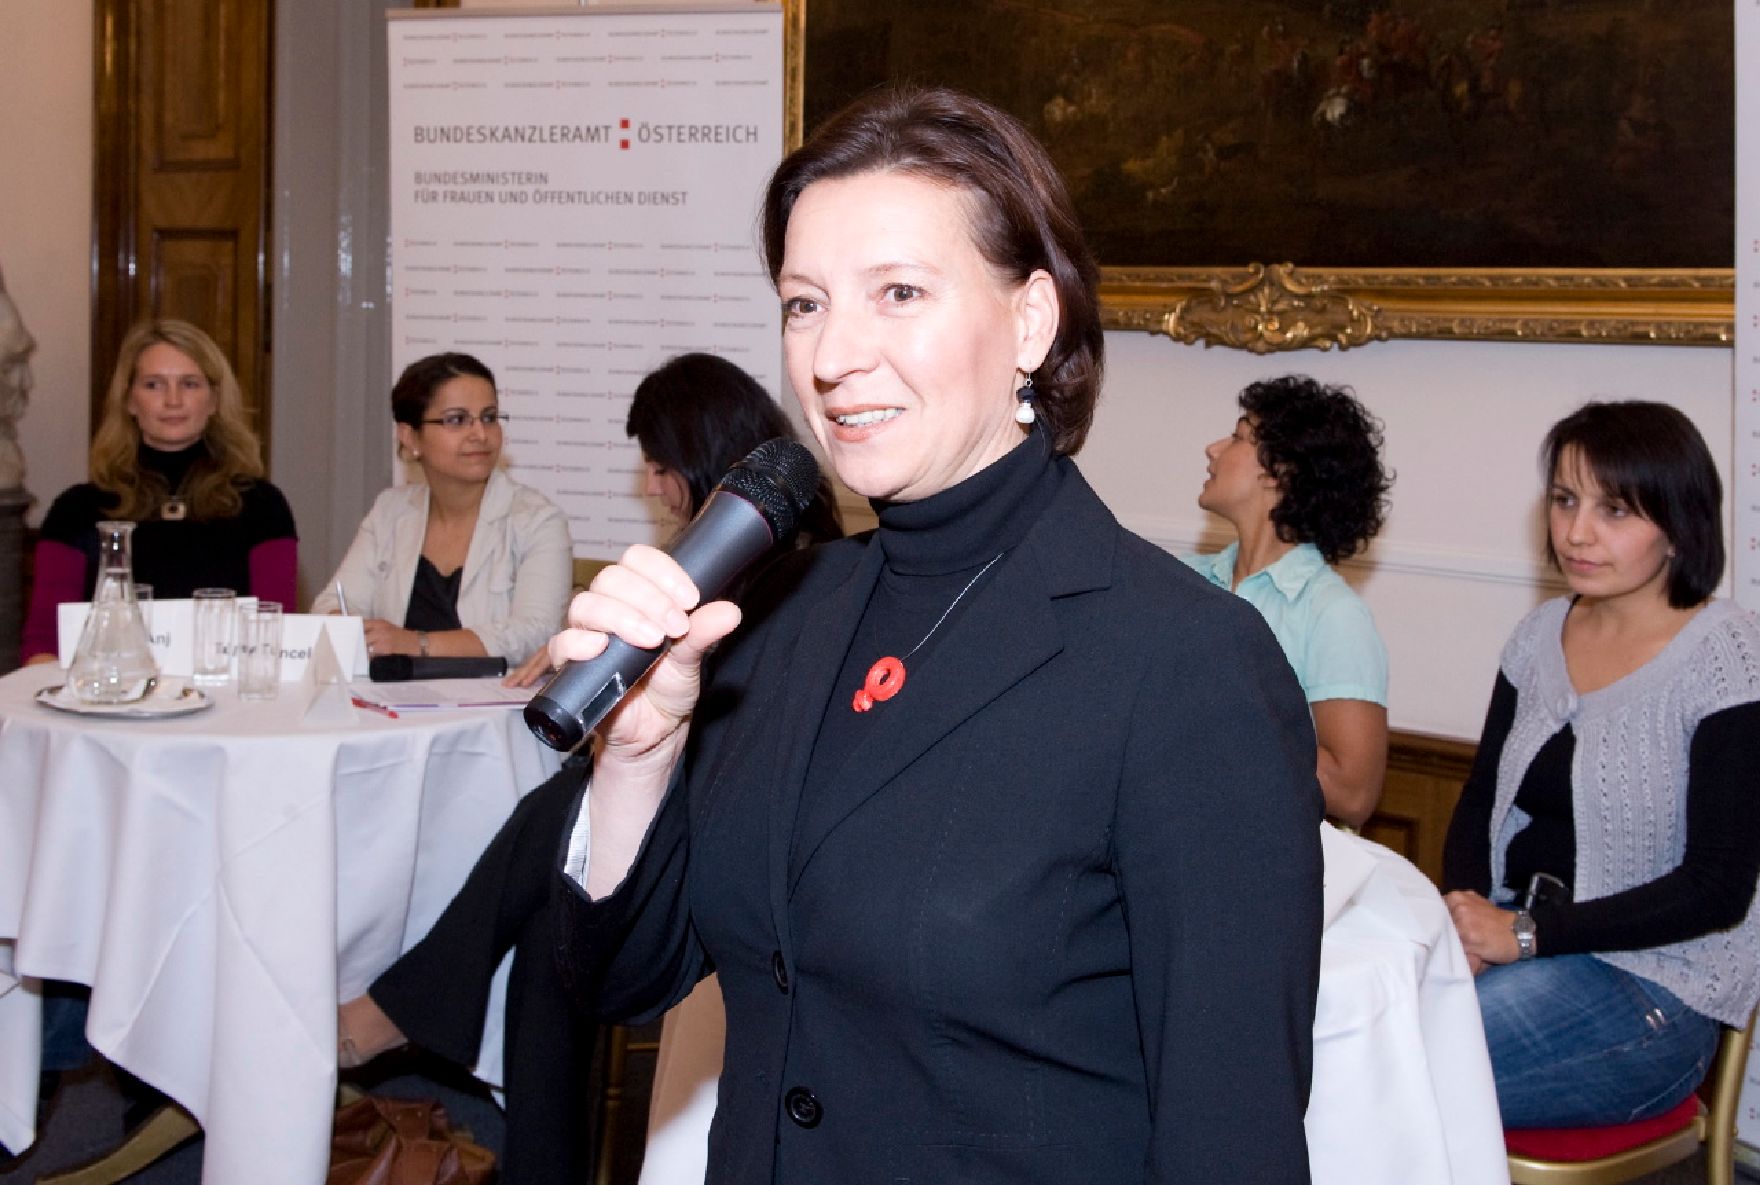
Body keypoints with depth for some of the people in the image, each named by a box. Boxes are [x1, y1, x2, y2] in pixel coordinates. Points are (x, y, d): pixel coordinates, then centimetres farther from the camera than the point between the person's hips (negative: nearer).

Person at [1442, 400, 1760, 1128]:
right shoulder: (1540, 636, 9)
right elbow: (1479, 803, 13)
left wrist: (1528, 931, -18)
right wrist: (1463, 911, -9)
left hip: (1652, 989, -5)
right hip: (1513, 949, 6)